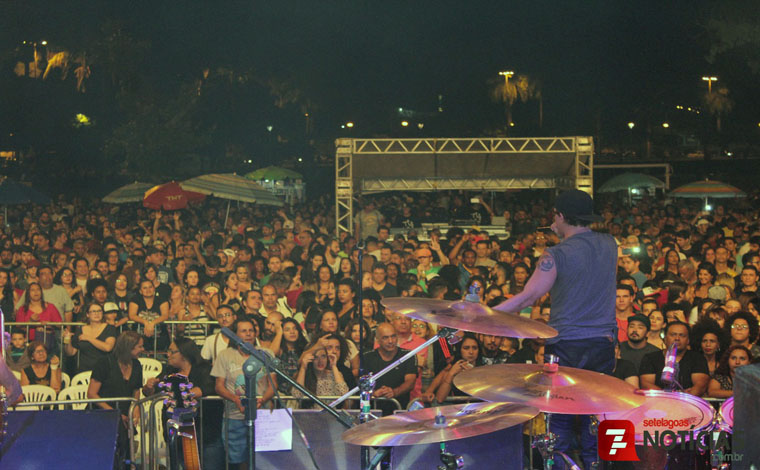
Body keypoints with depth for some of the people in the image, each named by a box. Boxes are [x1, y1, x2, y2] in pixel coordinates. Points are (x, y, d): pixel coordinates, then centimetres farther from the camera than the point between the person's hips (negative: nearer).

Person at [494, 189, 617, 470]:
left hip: (566, 346, -5)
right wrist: (565, 238, 17)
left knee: (560, 417, 5)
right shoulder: (610, 245, 4)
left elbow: (528, 298, -14)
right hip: (603, 343, 5)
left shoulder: (557, 255, -13)